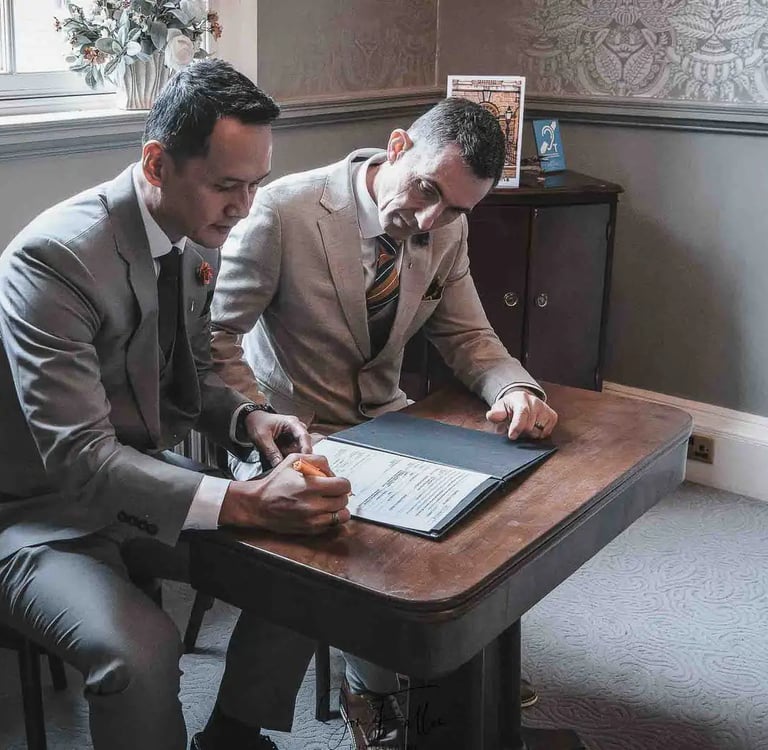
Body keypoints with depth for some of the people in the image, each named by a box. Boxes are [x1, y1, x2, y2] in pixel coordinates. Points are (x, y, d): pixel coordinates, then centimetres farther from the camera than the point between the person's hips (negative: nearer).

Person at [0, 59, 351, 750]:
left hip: (140, 486, 7)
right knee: (143, 653, -33)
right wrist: (245, 503, -40)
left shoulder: (198, 238, -1)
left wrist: (245, 418, -8)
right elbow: (80, 459, -32)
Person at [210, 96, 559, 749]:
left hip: (384, 419, 6)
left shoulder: (446, 229, -3)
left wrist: (517, 390, -20)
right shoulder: (284, 211, -21)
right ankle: (373, 686, 3)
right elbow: (217, 335, -16)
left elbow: (469, 337, 2)